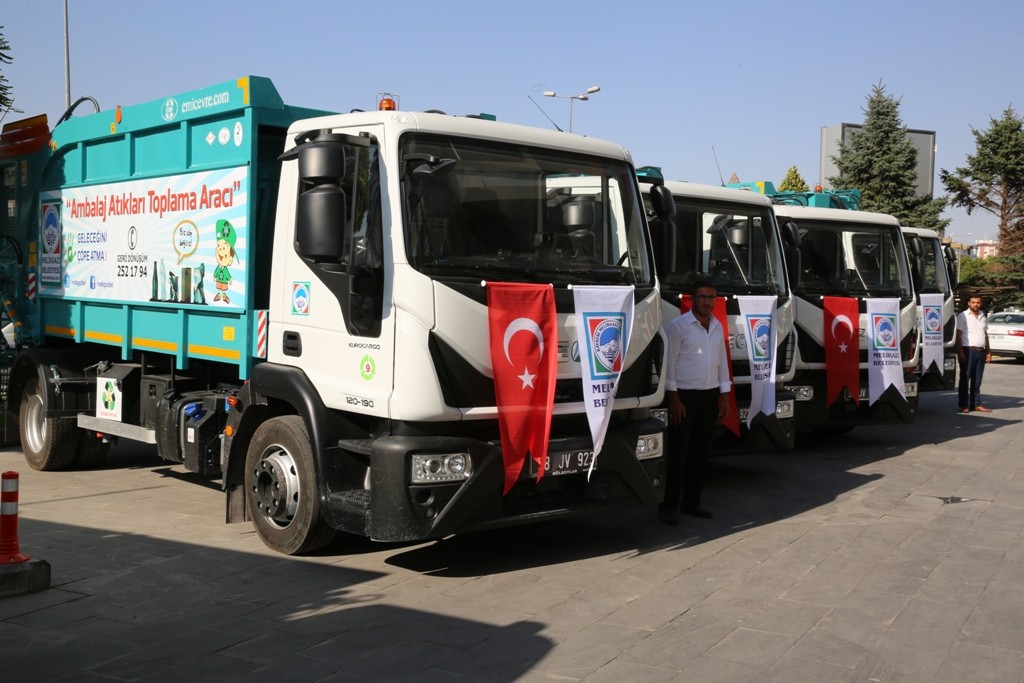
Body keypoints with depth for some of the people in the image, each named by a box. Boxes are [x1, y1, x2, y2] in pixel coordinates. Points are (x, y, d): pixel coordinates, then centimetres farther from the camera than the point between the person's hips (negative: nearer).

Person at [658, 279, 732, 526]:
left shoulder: (717, 327, 12)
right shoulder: (678, 326, -8)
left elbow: (722, 361, 16)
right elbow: (670, 362, -10)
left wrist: (724, 395, 11)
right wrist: (674, 398, -14)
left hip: (710, 396, 6)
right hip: (685, 395, -6)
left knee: (701, 451, 9)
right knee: (678, 453, -5)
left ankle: (691, 502, 19)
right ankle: (669, 506, 0)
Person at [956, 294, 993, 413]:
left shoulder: (983, 317, 16)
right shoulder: (963, 316, -5)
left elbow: (985, 334, 22)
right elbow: (958, 335, -9)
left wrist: (988, 351, 17)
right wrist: (960, 352, -17)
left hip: (981, 351, 6)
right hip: (968, 350, -6)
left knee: (977, 380, 9)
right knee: (965, 379, -3)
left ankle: (976, 404, 14)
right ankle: (964, 405, 0)